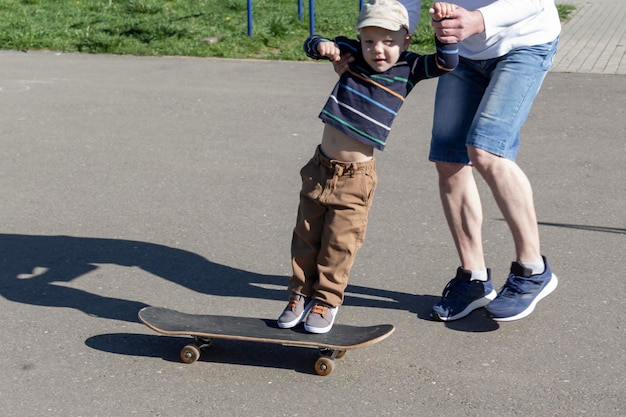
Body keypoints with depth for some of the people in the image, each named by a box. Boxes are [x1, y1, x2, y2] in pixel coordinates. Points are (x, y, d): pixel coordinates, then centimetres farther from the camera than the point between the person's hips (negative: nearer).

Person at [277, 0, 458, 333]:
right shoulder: (352, 53, 1)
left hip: (356, 179, -3)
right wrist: (323, 46, -16)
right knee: (306, 237, 12)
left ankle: (327, 300, 21)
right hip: (320, 168, 3)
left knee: (339, 244, 3)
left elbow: (447, 63, -9)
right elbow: (312, 44, 5)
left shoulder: (409, 69, -3)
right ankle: (301, 294, 27)